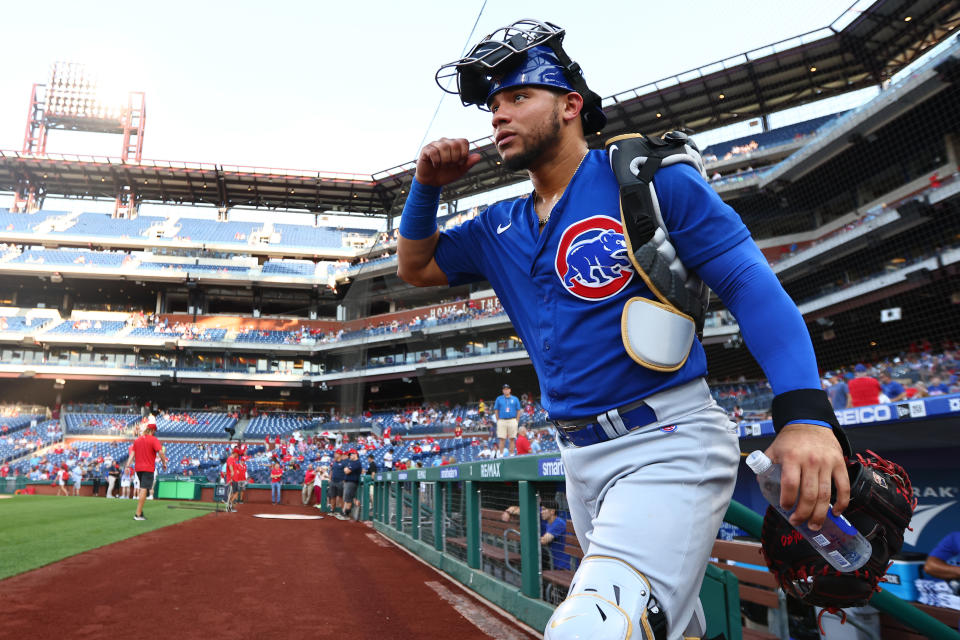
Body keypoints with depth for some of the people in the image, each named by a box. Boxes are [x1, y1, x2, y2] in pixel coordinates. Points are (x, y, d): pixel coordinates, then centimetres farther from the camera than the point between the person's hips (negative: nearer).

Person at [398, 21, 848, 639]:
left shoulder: (649, 177, -6)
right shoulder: (501, 229, 12)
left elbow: (752, 283, -11)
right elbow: (415, 267, 21)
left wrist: (805, 412, -24)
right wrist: (427, 188, 3)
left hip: (668, 443, -6)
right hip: (582, 459, 6)